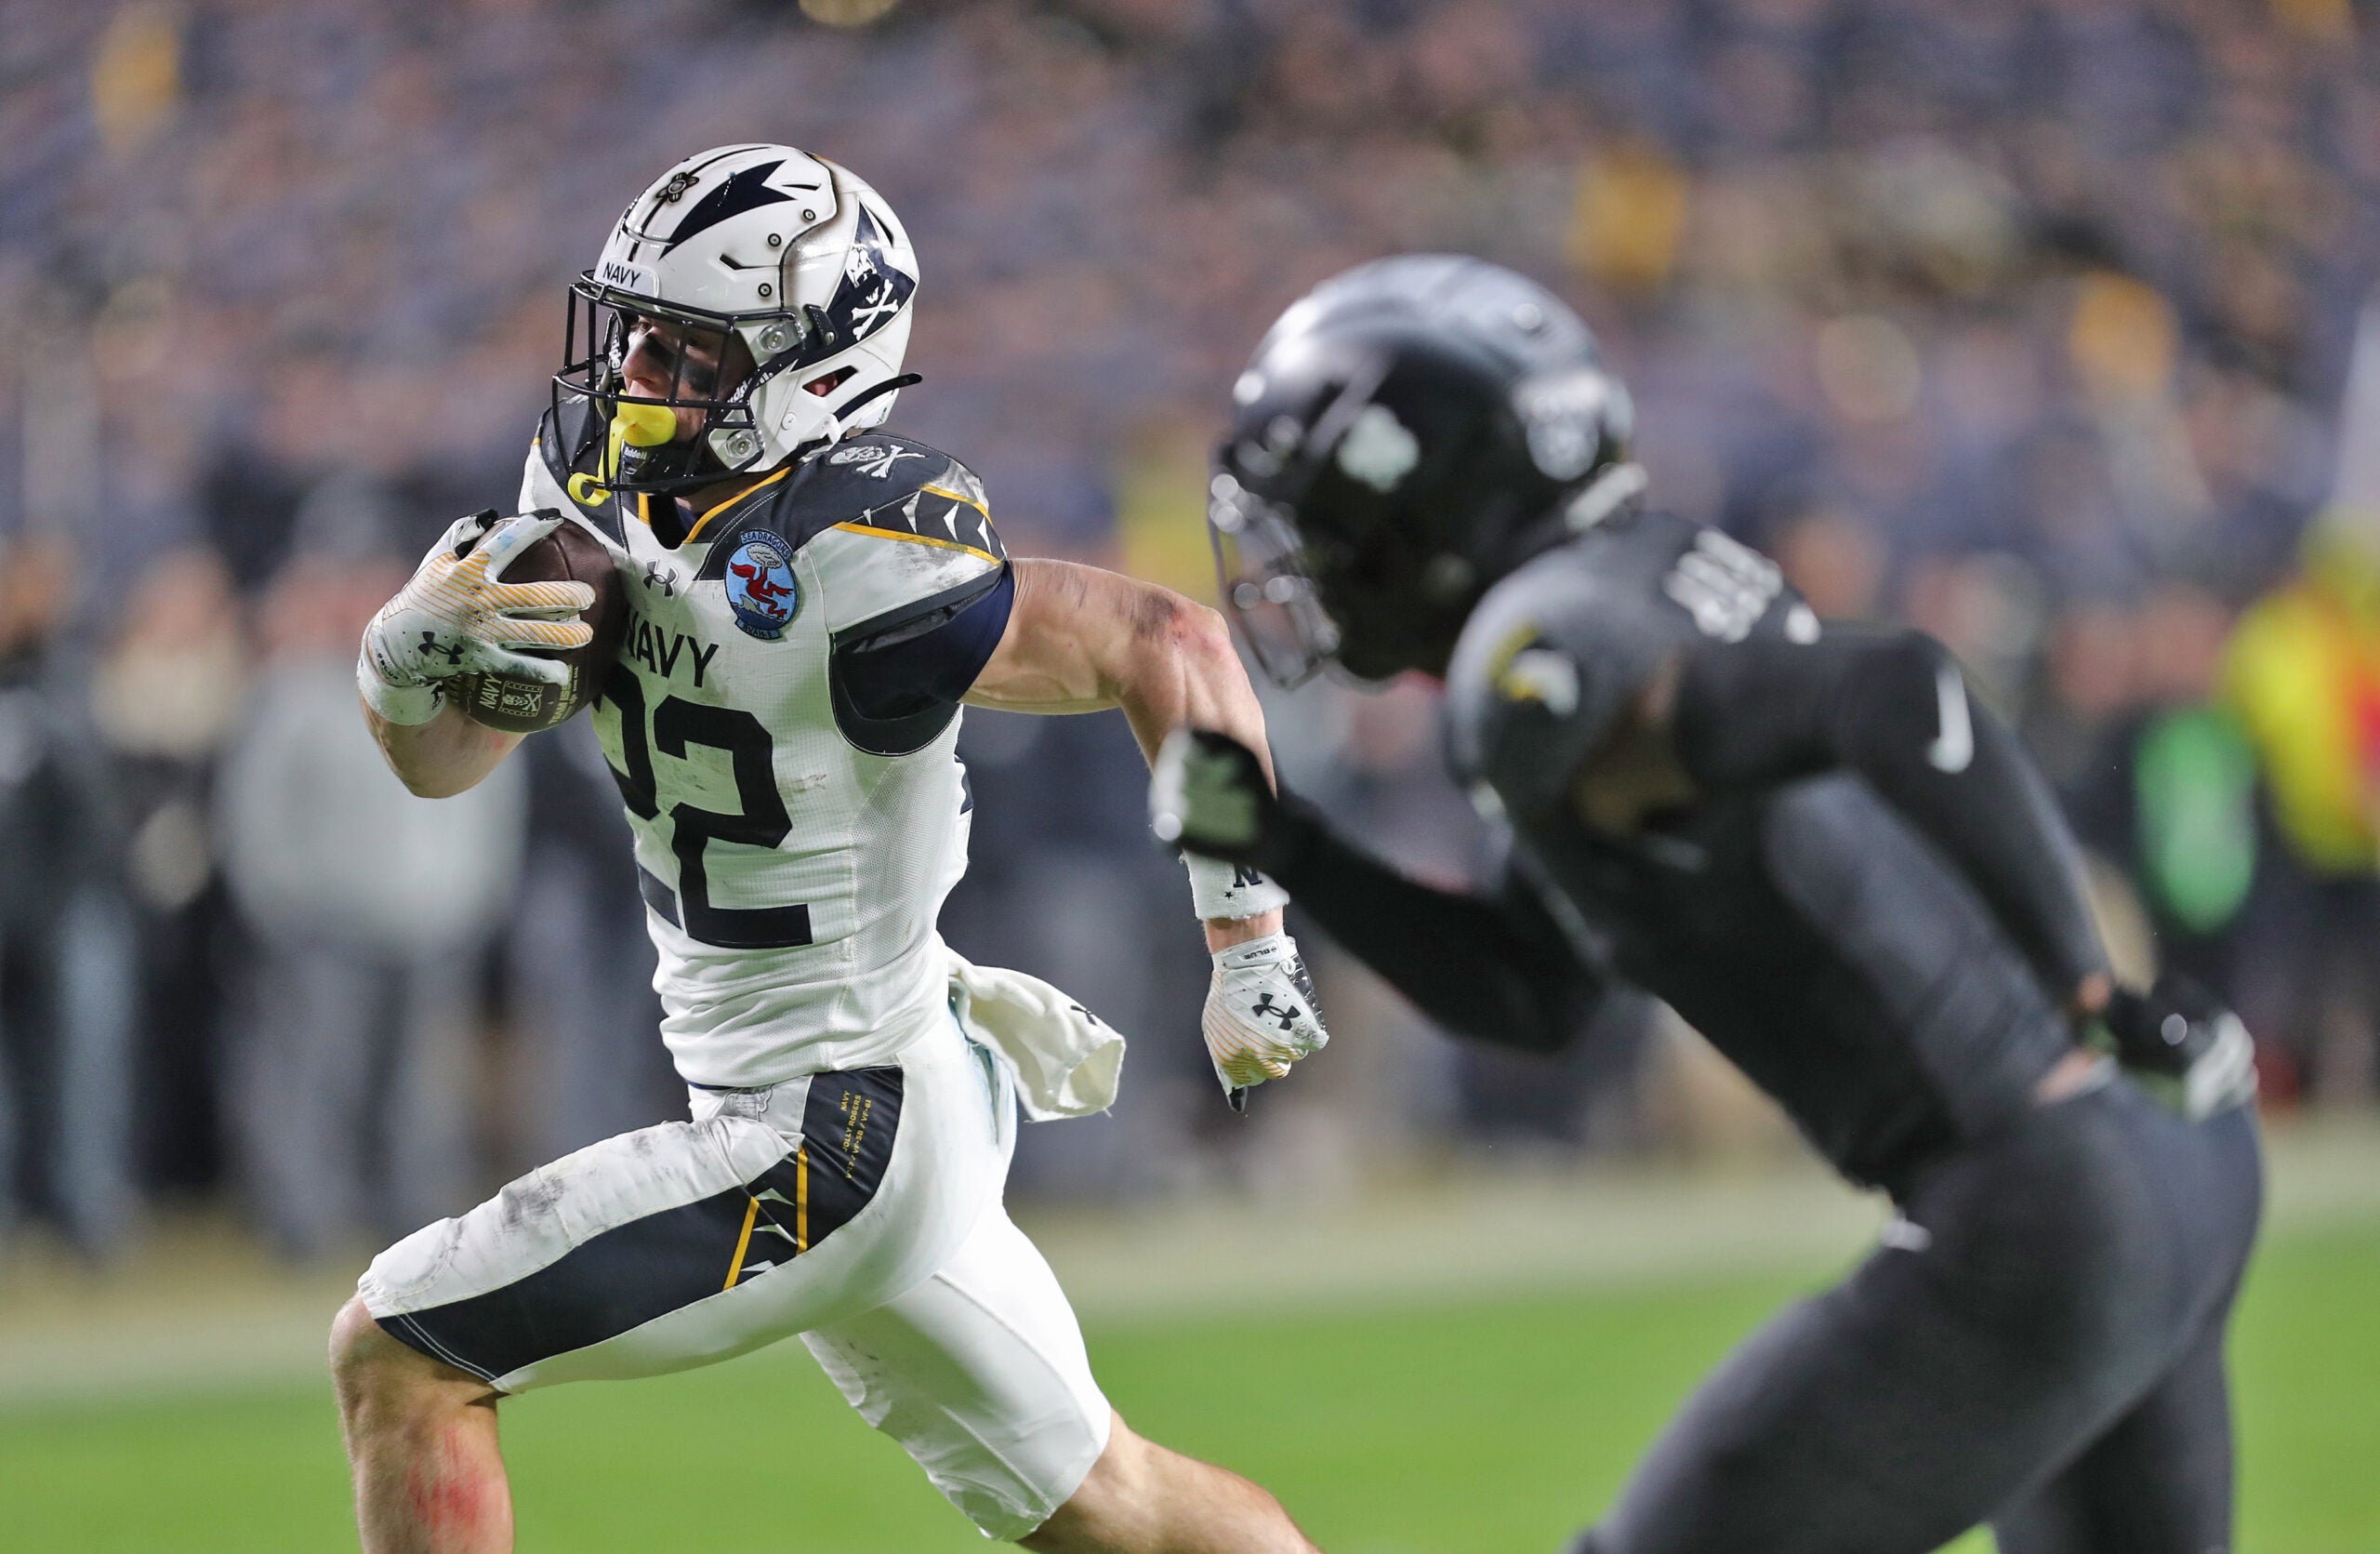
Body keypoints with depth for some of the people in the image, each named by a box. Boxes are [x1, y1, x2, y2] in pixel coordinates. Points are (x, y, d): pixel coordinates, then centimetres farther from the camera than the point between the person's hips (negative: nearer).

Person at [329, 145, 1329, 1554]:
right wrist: (414, 647, -21)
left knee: (400, 1357, -7)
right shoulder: (599, 482, -1)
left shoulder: (850, 568, -26)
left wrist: (1249, 947, -13)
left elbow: (1166, 644, -20)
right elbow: (440, 758, 2)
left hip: (833, 1139, -9)